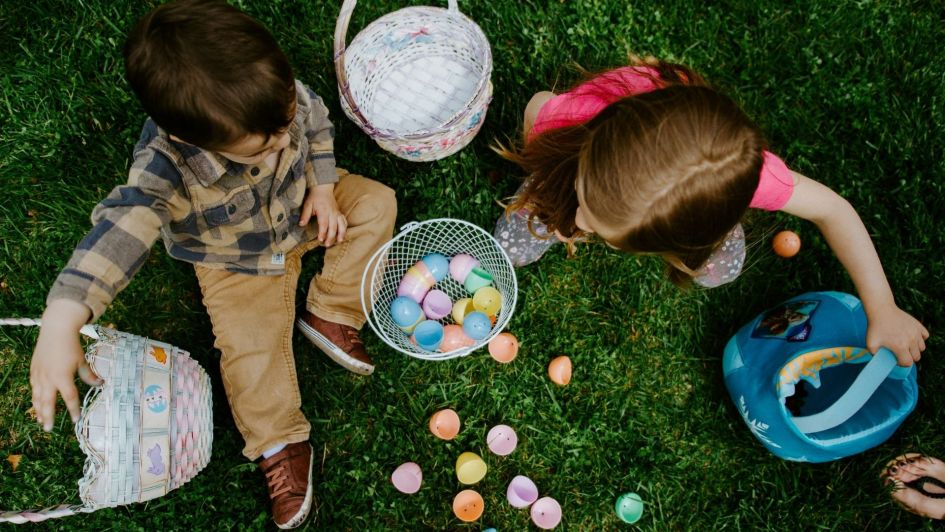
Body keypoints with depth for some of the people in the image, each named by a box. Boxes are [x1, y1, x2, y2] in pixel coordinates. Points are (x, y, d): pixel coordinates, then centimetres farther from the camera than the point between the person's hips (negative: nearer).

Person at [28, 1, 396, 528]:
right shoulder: (167, 167, -41)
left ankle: (329, 315, -4)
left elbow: (318, 125, -6)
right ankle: (280, 445, 8)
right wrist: (62, 322, -62)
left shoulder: (281, 94, -28)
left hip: (301, 206, 4)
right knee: (249, 345, -12)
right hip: (237, 260, -4)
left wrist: (323, 189, -13)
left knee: (376, 202, -7)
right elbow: (123, 227, -51)